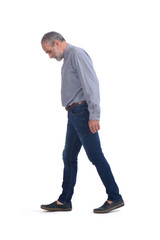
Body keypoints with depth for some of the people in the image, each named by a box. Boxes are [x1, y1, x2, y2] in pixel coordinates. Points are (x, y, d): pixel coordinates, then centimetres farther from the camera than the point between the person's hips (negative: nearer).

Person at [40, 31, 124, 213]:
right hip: (74, 114, 10)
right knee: (69, 156, 10)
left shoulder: (77, 54, -10)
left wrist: (94, 115, -24)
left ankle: (114, 198, 0)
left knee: (95, 156, -7)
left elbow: (91, 83, -19)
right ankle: (64, 201, 15)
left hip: (82, 112, -10)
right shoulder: (68, 59, 21)